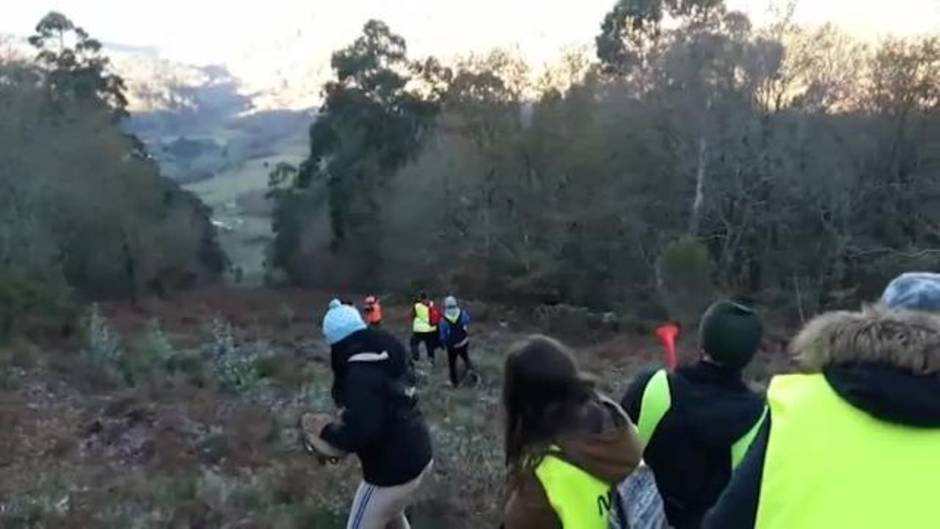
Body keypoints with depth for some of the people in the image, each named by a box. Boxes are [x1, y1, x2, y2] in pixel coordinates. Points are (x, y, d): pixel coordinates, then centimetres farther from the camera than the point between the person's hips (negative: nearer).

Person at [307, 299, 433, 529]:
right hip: (419, 455, 9)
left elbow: (360, 433, -31)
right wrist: (347, 416, 8)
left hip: (392, 469, -9)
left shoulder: (361, 374, -25)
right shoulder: (390, 352, 1)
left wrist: (327, 431, -13)